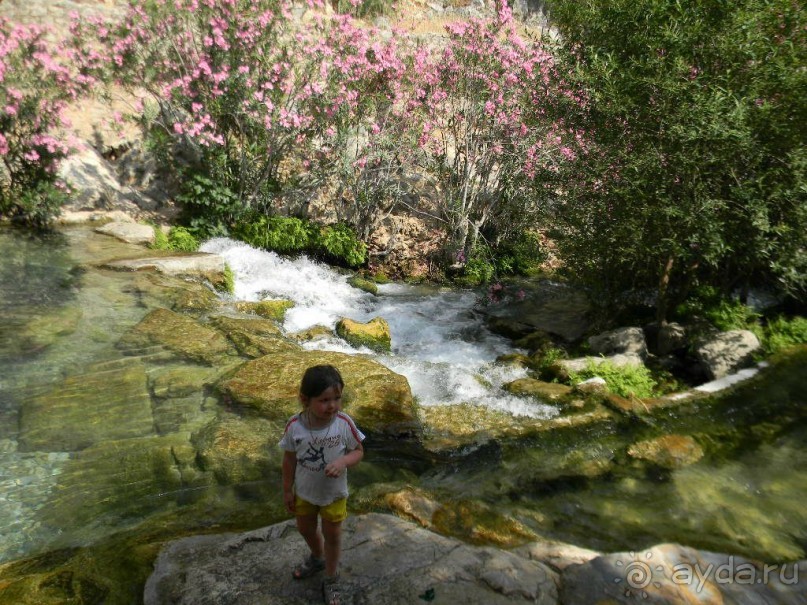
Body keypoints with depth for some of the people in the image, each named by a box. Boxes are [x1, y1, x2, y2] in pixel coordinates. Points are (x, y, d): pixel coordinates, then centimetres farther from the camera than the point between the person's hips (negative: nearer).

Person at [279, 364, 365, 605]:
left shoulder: (344, 423, -28)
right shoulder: (294, 426, -25)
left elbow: (358, 451, -13)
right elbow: (289, 459, -9)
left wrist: (342, 462, -33)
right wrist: (287, 490, -1)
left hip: (334, 493, -2)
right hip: (304, 492, 2)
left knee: (332, 536, 18)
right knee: (306, 529, 27)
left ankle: (331, 580, 45)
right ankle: (317, 558, 61)